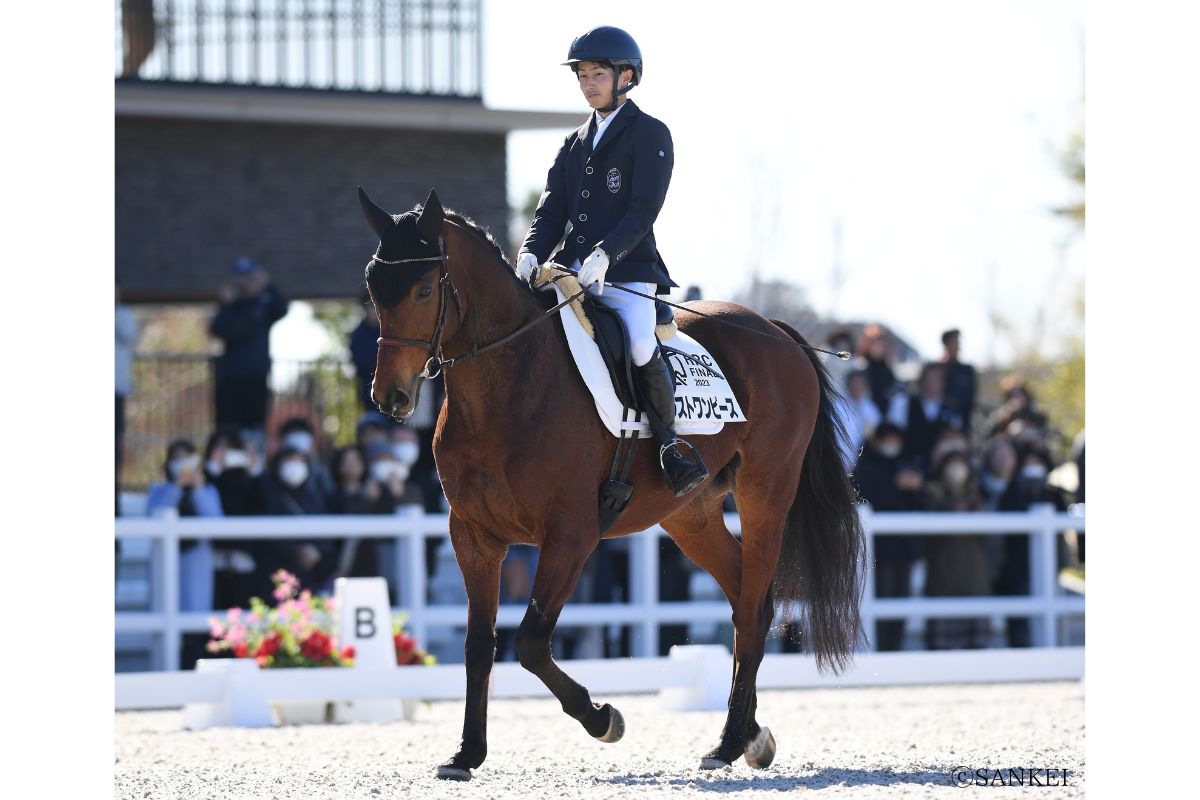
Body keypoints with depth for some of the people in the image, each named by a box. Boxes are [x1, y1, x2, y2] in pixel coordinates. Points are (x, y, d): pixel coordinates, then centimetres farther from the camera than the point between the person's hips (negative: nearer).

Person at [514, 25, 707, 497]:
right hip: (572, 272, 7)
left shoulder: (649, 135, 1)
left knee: (641, 350, -29)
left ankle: (671, 447, -11)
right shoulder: (575, 145, 20)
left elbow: (644, 210, -9)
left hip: (627, 272, -7)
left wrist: (605, 254, -23)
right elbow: (552, 211, 13)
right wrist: (531, 255, -7)